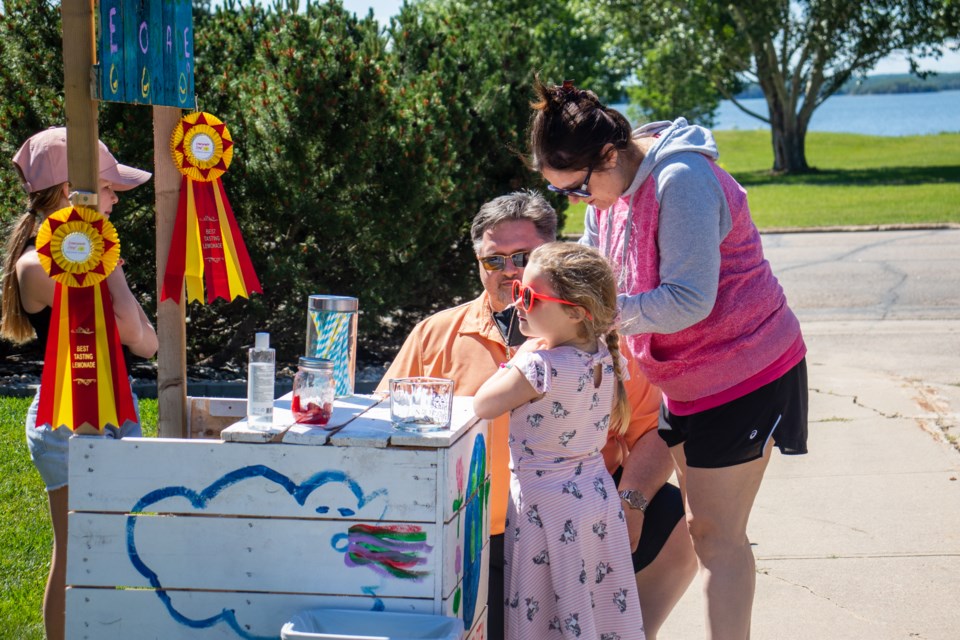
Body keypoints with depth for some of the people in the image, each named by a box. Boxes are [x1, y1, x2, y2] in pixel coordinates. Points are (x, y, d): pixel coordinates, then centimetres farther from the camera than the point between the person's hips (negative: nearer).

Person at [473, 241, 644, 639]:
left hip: (544, 505, -8)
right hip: (598, 494, 8)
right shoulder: (605, 356, -2)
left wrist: (521, 357, -3)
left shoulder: (539, 367, -24)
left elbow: (482, 406, -13)